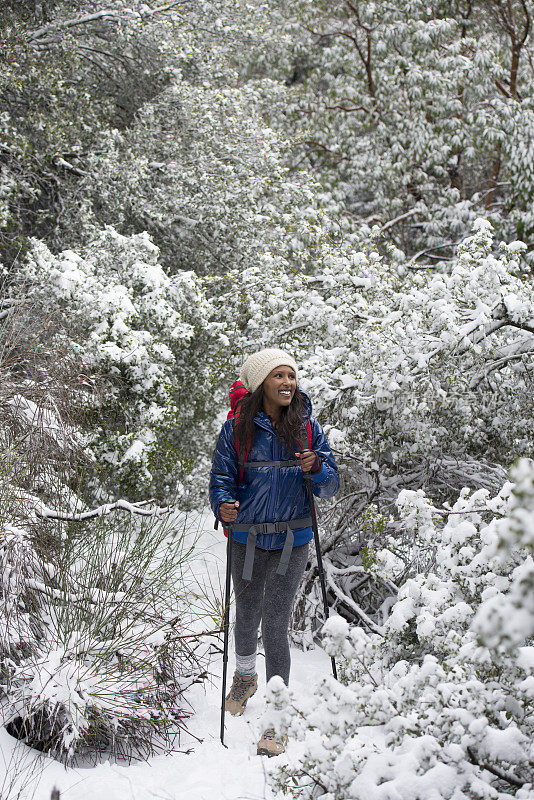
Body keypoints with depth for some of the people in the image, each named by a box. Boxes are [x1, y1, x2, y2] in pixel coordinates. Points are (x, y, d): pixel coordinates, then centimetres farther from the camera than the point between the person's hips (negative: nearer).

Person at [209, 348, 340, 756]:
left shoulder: (308, 428, 0)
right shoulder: (237, 428, -4)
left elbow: (331, 486, 3)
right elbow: (221, 477, -3)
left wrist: (316, 469, -19)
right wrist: (223, 504, -24)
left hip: (292, 539, -1)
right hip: (248, 538, 1)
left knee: (275, 624, -6)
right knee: (247, 617, 17)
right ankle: (245, 677, 48)